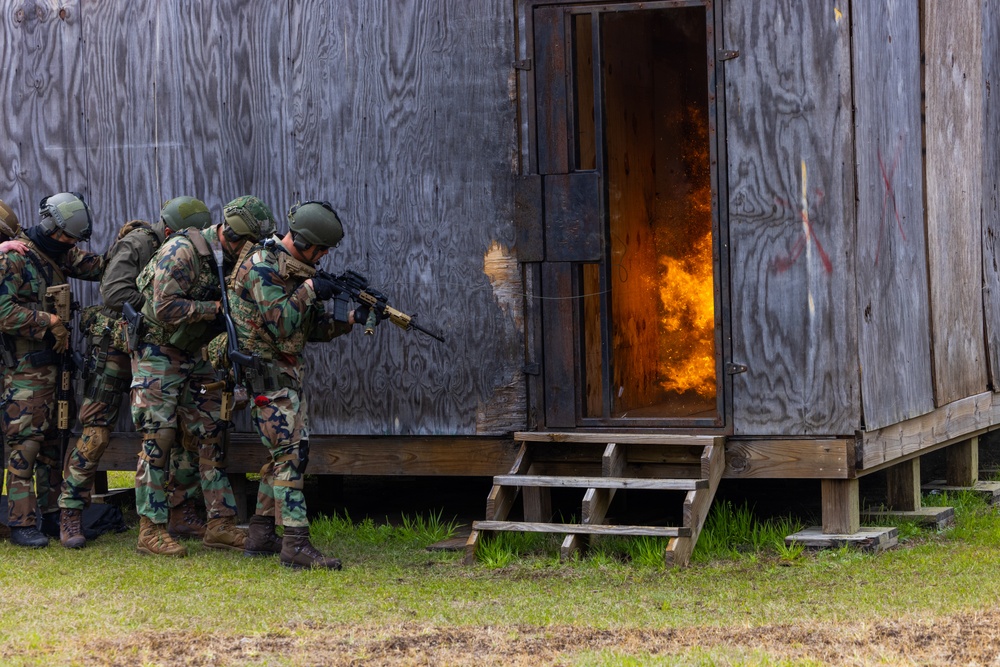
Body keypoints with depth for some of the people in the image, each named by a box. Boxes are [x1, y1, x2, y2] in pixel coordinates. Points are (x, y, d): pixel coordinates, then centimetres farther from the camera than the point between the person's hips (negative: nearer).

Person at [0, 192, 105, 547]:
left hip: (52, 363, 9)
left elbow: (97, 266, 18)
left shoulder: (58, 255, 12)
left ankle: (52, 515, 18)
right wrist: (50, 321, -19)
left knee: (53, 442, 12)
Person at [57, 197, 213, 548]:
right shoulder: (135, 244, -14)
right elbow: (114, 293, -25)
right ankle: (70, 516, -2)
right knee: (95, 433, -7)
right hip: (115, 347, -7)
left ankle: (181, 513, 12)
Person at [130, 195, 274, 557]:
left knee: (211, 438, 5)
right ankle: (151, 531, -4)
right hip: (157, 354, -8)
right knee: (157, 440, -7)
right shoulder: (181, 252, -21)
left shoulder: (231, 260, 4)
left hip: (192, 357, 8)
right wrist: (217, 308, -25)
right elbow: (165, 309, -27)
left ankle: (220, 525, 8)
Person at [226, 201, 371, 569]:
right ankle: (295, 543, -20)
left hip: (289, 372, 10)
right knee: (291, 452, -16)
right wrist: (308, 290, -17)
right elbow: (280, 323, -25)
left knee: (284, 453, 13)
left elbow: (313, 328, 13)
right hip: (265, 370, -10)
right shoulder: (262, 267, -16)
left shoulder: (299, 269, 12)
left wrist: (349, 319, -1)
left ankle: (261, 535, 21)